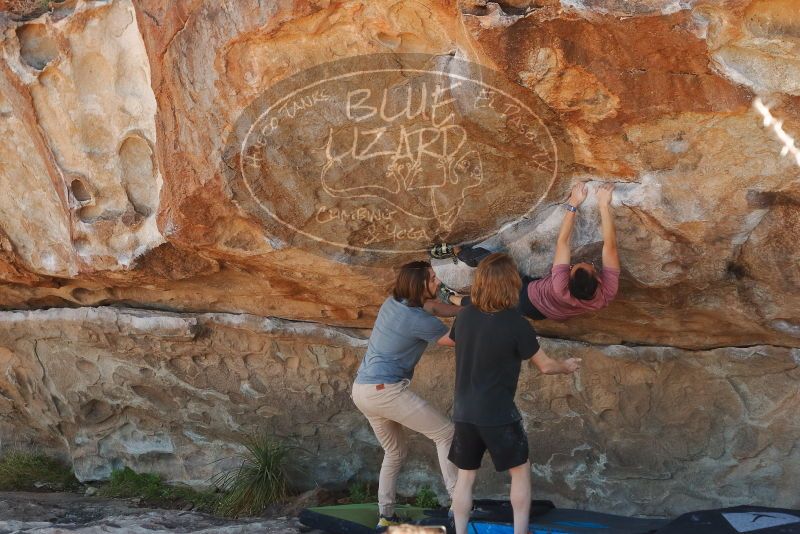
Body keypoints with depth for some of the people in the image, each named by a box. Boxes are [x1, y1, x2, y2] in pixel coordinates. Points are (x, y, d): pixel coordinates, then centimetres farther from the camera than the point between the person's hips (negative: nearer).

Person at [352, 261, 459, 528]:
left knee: (395, 451, 23)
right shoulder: (419, 320, -15)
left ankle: (385, 516, 20)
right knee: (446, 433, -2)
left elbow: (430, 305, 25)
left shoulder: (393, 301, 9)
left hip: (361, 390, 9)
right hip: (385, 389, -9)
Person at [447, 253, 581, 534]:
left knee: (465, 477, 14)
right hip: (498, 413, -4)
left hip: (464, 412, 4)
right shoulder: (516, 323, -15)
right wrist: (567, 366, 17)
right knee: (521, 471, 14)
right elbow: (545, 366, -4)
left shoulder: (464, 316, -1)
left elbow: (452, 339, 23)